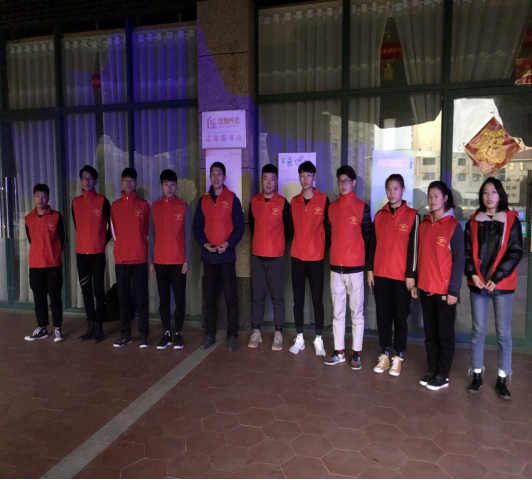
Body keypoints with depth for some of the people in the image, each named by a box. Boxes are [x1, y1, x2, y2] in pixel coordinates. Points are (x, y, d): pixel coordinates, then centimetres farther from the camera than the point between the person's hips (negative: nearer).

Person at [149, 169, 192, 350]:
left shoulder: (184, 207, 2)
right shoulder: (155, 207, 7)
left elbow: (188, 235, 0)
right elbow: (152, 235, 8)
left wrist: (187, 260, -6)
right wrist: (150, 260, 4)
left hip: (178, 262, -2)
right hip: (160, 261, 2)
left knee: (180, 299, 2)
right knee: (163, 299, 6)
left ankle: (178, 334, 13)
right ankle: (166, 333, 15)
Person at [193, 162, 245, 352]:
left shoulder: (232, 199, 1)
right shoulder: (204, 200, 10)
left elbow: (239, 227, -2)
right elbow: (197, 226, 9)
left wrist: (228, 244, -16)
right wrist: (204, 243, -8)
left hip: (227, 256, -3)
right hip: (208, 256, 3)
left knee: (230, 298, -1)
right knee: (209, 298, 9)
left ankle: (232, 336, 10)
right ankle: (210, 334, 20)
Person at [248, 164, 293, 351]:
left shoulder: (283, 203, -5)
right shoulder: (254, 201, 5)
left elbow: (288, 229, 3)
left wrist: (278, 244, 7)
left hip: (276, 256, -3)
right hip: (257, 255, 3)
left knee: (277, 296, 4)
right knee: (257, 295, 9)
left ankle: (278, 333, 13)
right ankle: (256, 332, 18)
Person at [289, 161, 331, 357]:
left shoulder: (324, 200, -4)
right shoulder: (294, 201, 6)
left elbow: (328, 227, 0)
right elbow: (292, 226, 12)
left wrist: (324, 247, 0)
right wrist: (297, 245, 9)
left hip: (316, 258, -3)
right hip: (297, 257, 3)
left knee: (317, 300, 4)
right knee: (298, 299, 9)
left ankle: (318, 340, 17)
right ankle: (299, 338, 21)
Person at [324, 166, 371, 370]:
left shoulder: (362, 207, -2)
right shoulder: (332, 206, 9)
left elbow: (367, 235, 1)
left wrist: (362, 257, 0)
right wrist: (335, 252, 10)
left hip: (355, 267, -4)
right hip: (336, 266, 4)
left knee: (357, 312, 4)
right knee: (337, 312, 10)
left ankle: (356, 354, 14)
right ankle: (339, 352, 20)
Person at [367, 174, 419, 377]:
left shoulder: (412, 215, -3)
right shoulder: (379, 215, 9)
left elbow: (413, 246, -5)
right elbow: (373, 243, 11)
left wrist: (411, 274, -9)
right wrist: (370, 269, 7)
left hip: (401, 276, -3)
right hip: (380, 274, 4)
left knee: (400, 317, 6)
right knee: (383, 315, 9)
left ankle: (398, 357, 18)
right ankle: (385, 355, 21)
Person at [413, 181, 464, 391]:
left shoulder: (453, 226, -7)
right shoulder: (424, 225, 8)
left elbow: (459, 260, -8)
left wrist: (453, 290, -12)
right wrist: (415, 283, 10)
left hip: (444, 289, -5)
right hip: (425, 288, 5)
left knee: (445, 334, 6)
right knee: (430, 333, 13)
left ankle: (443, 376, 18)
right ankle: (432, 371, 25)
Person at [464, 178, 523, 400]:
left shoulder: (512, 220, 2)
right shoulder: (473, 221, 8)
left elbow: (516, 252, -4)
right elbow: (467, 251, 6)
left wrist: (497, 278, -12)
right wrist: (472, 274, -10)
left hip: (503, 284, -1)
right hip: (478, 284, 1)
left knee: (503, 332, 4)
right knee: (478, 330, 6)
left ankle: (502, 380, 15)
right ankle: (477, 376, 16)